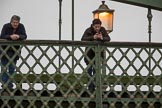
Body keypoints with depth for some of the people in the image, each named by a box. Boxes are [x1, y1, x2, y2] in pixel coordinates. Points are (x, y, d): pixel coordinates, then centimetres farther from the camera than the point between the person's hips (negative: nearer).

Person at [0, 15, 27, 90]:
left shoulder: (21, 26, -5)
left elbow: (25, 36, -13)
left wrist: (18, 36, -33)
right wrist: (10, 36, -35)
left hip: (14, 50, 1)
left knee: (12, 68, 3)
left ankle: (10, 85, 6)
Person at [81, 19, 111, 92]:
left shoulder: (102, 30, -8)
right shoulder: (88, 30, -17)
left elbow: (108, 38, -16)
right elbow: (83, 39, -30)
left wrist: (102, 38, -38)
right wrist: (93, 37, -43)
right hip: (89, 52, -2)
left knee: (96, 70, 3)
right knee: (90, 69, -5)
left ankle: (93, 86, 10)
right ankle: (90, 86, -2)